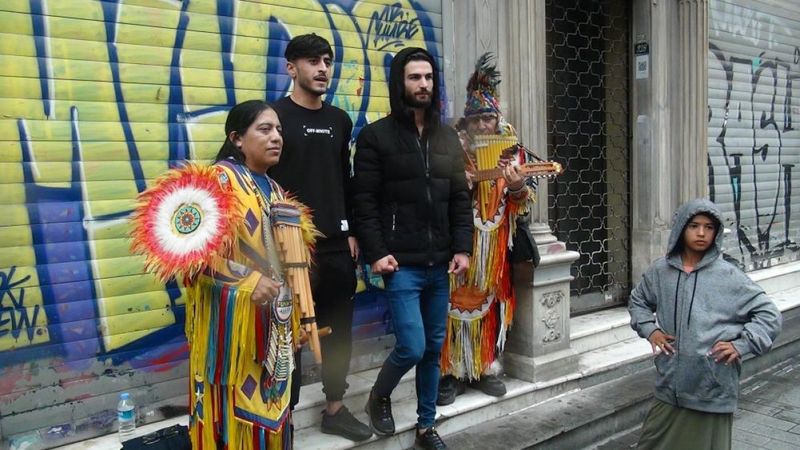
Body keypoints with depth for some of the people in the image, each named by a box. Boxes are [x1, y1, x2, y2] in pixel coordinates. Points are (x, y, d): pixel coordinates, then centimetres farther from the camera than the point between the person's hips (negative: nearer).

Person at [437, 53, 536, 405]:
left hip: (494, 247, 3)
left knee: (491, 303, 9)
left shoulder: (511, 153, 5)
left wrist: (518, 187, -18)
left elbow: (520, 207, 4)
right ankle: (451, 372, 10)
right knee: (457, 302, -2)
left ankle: (486, 368, 23)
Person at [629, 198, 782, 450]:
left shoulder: (728, 276, -6)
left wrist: (740, 345, -12)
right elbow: (638, 301, 19)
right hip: (671, 384, 3)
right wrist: (649, 329, 4)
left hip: (712, 389, -2)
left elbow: (769, 315, -2)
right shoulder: (660, 271, 2)